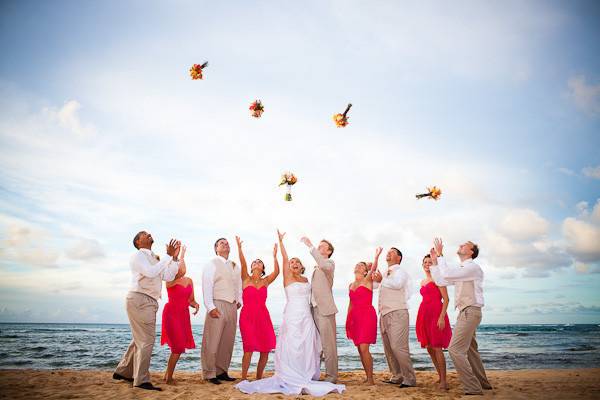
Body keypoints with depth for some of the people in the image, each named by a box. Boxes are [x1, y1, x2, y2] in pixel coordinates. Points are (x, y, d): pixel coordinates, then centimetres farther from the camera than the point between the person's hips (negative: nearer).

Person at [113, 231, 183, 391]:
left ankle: (123, 372, 29)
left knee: (139, 340, 16)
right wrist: (168, 256, -19)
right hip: (139, 300, -9)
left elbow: (168, 277, 9)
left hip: (149, 302, 9)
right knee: (146, 340, -9)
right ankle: (141, 380, -4)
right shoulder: (138, 255, -4)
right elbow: (150, 272, -22)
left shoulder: (154, 259, 21)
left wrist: (174, 257, 1)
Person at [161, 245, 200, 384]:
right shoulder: (171, 280, -12)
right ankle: (169, 378, 4)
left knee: (179, 347, 10)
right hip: (171, 314, -7)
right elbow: (181, 271, -35)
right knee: (178, 347, -10)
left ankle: (167, 374, 26)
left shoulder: (189, 281, 9)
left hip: (184, 315, 7)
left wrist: (195, 304, -8)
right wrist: (181, 256, -24)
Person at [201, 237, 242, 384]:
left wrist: (239, 301, 9)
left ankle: (222, 371, 15)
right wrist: (210, 307, -15)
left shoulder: (235, 266, 20)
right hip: (217, 305, -6)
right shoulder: (211, 264, 1)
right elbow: (207, 287, -7)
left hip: (232, 307, 6)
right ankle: (210, 374, 1)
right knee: (212, 341, -6)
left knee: (228, 341, 7)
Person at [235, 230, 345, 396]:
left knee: (307, 350, 4)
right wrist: (280, 241, -11)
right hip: (292, 318, -5)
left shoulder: (306, 280, 16)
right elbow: (285, 258, -7)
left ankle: (305, 379, 12)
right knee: (291, 349, -6)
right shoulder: (288, 277, 2)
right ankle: (292, 380, 0)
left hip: (307, 318, 5)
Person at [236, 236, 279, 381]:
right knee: (249, 349, -10)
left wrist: (274, 256, -13)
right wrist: (239, 248, -20)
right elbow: (243, 263, -9)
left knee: (265, 350, 2)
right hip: (247, 315, -3)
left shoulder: (265, 281, 12)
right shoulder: (246, 279, 6)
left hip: (263, 316, 3)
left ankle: (259, 377, 19)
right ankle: (244, 378, 4)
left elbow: (276, 272, -4)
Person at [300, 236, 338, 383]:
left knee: (328, 344, -5)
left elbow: (324, 265, -27)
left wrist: (310, 246, -26)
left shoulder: (330, 263, -2)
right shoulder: (316, 268, 23)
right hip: (314, 309, 8)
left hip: (325, 309, -8)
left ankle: (331, 375, 1)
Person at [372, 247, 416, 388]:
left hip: (397, 313, -8)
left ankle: (409, 379, -6)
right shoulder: (384, 274, 23)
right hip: (384, 314, 8)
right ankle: (396, 376, 17)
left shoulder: (400, 271, -1)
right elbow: (372, 285, 26)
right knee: (388, 348, 8)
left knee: (398, 347, -14)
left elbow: (397, 284, -22)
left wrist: (382, 280, -12)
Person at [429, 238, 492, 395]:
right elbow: (440, 281, 16)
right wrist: (434, 261, 11)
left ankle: (473, 388, -10)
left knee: (455, 349, -14)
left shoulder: (473, 267, -13)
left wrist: (440, 255, -16)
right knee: (470, 350, 18)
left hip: (470, 312, -10)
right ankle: (482, 383, 30)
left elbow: (446, 274, -25)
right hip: (465, 313, 10)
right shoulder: (461, 270, 18)